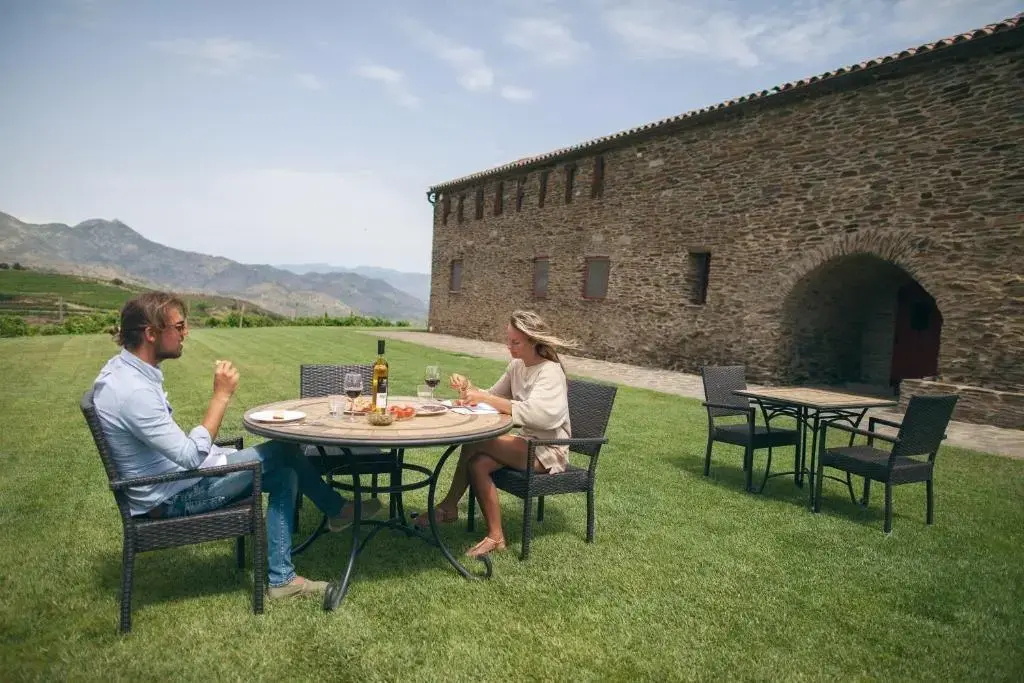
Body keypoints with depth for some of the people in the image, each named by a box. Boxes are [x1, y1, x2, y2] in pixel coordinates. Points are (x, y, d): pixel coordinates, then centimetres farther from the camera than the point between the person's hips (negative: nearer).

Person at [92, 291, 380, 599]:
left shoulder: (125, 368, 3)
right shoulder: (133, 391, -30)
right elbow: (192, 457, -29)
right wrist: (221, 396, -26)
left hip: (177, 473, 9)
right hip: (173, 496, -9)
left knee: (284, 473, 3)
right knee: (283, 452, -7)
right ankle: (337, 510, 11)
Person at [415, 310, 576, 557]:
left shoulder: (550, 372, -17)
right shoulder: (517, 366, 8)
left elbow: (533, 412, -33)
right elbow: (493, 397, 11)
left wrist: (483, 398, -32)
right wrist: (470, 389, -10)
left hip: (548, 451, -8)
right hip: (527, 443, 8)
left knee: (474, 444, -22)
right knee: (477, 463, -16)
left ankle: (449, 505, -5)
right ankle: (495, 536, -7)